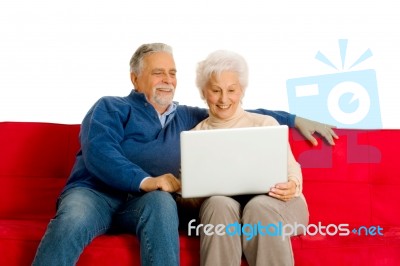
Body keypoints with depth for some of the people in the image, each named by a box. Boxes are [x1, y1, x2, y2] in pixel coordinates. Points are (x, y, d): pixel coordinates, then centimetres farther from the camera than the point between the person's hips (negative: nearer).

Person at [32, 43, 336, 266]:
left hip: (144, 202, 3)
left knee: (162, 202, -35)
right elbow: (97, 152, -7)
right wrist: (145, 181, -22)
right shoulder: (111, 108, 12)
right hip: (94, 192, -2)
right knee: (74, 221, -37)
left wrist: (296, 120, 24)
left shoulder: (186, 117, 28)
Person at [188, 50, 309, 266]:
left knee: (260, 207, -36)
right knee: (220, 204, -36)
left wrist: (292, 186, -16)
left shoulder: (265, 124, 16)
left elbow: (290, 168, 8)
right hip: (221, 202, 0)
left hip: (272, 201, 0)